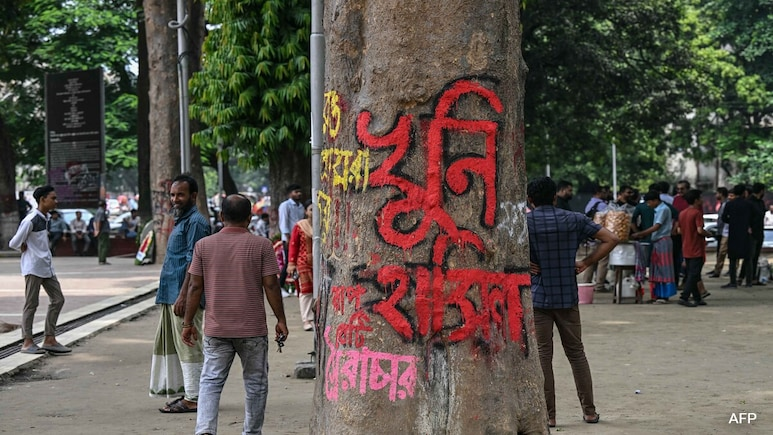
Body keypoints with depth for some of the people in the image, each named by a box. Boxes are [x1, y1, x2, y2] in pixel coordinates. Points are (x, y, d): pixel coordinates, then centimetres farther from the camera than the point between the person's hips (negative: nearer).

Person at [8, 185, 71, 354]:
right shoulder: (31, 220, -16)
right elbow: (14, 243, -15)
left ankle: (50, 339, 11)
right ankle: (27, 342, 5)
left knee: (58, 299, 7)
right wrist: (26, 249, 1)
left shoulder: (45, 218, 10)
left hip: (46, 267, 9)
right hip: (33, 267, -9)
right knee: (31, 304, -2)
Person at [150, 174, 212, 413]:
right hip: (171, 295, 11)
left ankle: (193, 398, -2)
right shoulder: (180, 222, 20)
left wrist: (183, 295, -24)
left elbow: (193, 261, -19)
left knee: (187, 345, -6)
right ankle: (188, 393, 18)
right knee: (171, 344, 13)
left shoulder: (196, 222, -12)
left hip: (185, 296, -11)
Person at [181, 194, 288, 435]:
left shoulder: (204, 245, 0)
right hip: (252, 329, -1)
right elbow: (271, 285, -6)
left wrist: (188, 322, 9)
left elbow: (195, 287, 1)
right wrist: (281, 320, 3)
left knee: (211, 382, 4)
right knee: (255, 384, 12)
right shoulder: (261, 245, -5)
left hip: (216, 329, 1)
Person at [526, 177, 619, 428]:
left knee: (543, 356, 3)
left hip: (537, 298, -2)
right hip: (568, 298, 2)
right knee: (576, 353, 13)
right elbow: (611, 239, 1)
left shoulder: (524, 222, -5)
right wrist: (586, 263, 3)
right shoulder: (574, 220, 2)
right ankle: (589, 411, 16)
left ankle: (548, 415, 3)